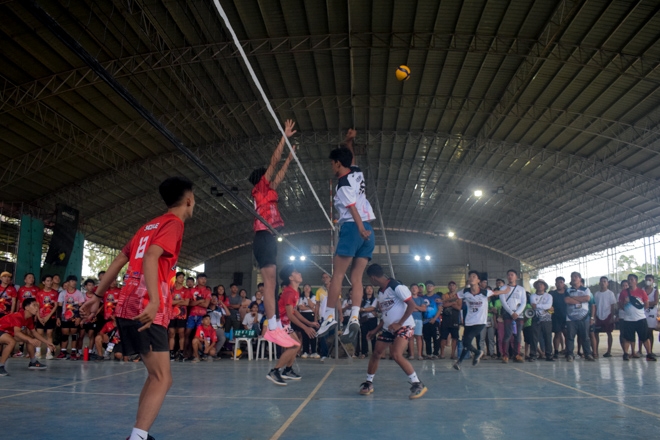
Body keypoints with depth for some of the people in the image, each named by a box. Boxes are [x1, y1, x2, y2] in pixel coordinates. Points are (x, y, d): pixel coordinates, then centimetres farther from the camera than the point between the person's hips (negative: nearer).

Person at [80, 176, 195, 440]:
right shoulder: (174, 223, -4)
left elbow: (119, 261, 22)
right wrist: (154, 300, -31)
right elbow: (151, 257, -21)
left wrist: (98, 296, 25)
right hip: (146, 310, -9)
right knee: (163, 379, -10)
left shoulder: (150, 225, 22)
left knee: (156, 376, 16)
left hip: (128, 307, 9)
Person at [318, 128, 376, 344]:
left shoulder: (343, 184, -6)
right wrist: (348, 142, 21)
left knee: (337, 274, -5)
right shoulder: (357, 172, 16)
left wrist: (361, 229, -16)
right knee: (357, 277, 1)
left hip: (352, 229, -8)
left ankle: (329, 316, -7)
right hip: (367, 231, 8)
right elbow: (350, 157, 36)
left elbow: (353, 209, -14)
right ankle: (354, 317, -10)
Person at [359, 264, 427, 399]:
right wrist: (376, 330, 17)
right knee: (376, 354, 6)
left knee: (396, 355, -24)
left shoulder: (396, 286, -17)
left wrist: (399, 324, -21)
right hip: (388, 328, 9)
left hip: (404, 326, -9)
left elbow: (412, 305, -20)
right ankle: (368, 383, 24)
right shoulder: (380, 292, 11)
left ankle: (418, 384, -12)